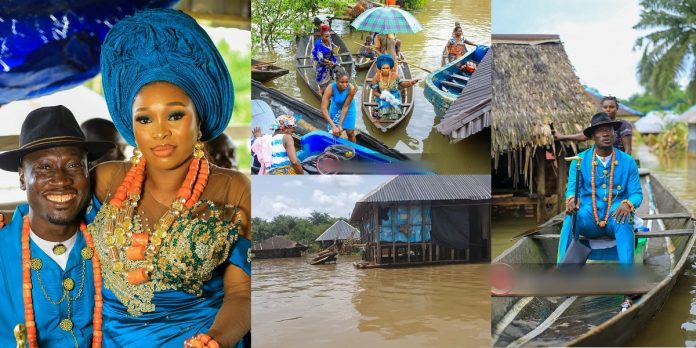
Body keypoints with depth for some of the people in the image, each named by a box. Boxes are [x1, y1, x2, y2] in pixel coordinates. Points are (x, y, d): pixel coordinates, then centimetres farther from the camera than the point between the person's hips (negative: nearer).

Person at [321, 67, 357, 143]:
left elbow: (345, 107, -29)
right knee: (334, 133, 5)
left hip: (348, 108, -1)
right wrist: (333, 126, -46)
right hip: (335, 107, 1)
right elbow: (324, 109, -40)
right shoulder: (330, 88, -36)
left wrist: (340, 124, -33)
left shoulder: (351, 88, -37)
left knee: (350, 132, 1)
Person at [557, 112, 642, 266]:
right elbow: (572, 189, -1)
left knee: (623, 221, -35)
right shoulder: (580, 160, 3)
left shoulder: (628, 162, 4)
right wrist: (571, 200, -27)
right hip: (589, 220, 0)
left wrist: (627, 204, -23)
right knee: (571, 218, -33)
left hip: (615, 219, 0)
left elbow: (636, 193, 2)